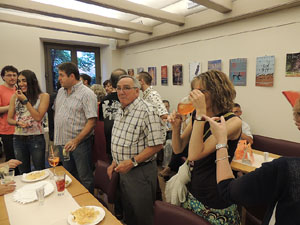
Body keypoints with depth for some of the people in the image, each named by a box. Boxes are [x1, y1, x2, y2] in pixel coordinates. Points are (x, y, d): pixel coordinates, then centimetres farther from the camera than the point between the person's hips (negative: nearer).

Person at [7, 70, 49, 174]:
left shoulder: (43, 96, -4)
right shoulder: (15, 97, 7)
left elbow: (38, 117, -11)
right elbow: (9, 119, 9)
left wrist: (25, 100, -11)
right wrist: (18, 123, -13)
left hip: (36, 138, -3)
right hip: (18, 138, 4)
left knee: (40, 172, 6)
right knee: (23, 172, 17)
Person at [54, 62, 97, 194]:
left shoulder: (86, 94, -14)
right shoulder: (61, 92, 11)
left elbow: (92, 121, -19)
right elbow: (56, 113, 19)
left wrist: (76, 141, -22)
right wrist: (56, 137, 12)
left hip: (80, 143, -7)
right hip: (62, 143, 8)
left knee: (85, 178, 5)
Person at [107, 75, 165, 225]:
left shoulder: (147, 111, -20)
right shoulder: (121, 111, 8)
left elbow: (156, 144, -23)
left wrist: (133, 162, -25)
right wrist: (115, 162, 12)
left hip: (141, 172, -8)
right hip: (123, 170, 8)